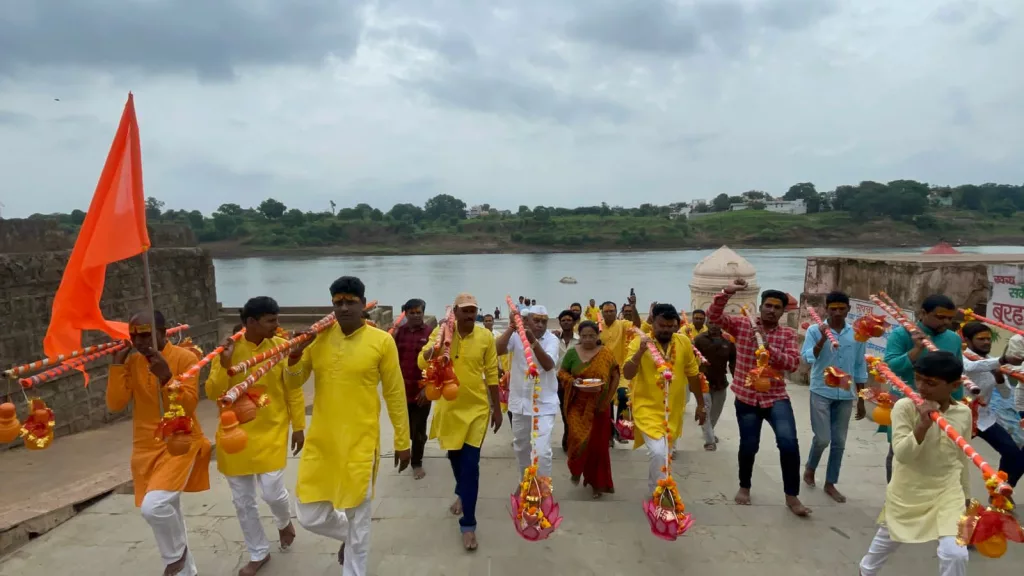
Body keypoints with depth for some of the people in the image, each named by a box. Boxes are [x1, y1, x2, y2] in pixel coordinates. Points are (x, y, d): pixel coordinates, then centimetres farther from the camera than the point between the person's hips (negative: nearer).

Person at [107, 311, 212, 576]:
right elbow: (115, 404, -5)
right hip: (146, 447, 6)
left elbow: (188, 406, -17)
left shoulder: (184, 358, -12)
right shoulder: (132, 361, 3)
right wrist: (117, 364, -11)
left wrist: (166, 377, -30)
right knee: (166, 509, 15)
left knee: (154, 505, -24)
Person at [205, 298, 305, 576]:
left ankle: (284, 523, 32)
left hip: (271, 434, -2)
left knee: (273, 491, -5)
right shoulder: (228, 350, -5)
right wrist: (224, 364, -22)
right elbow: (213, 393, -7)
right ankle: (258, 554, 31)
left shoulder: (282, 347, -8)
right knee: (243, 501, 10)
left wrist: (298, 427, -2)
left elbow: (294, 390, -3)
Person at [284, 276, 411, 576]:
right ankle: (348, 535, 44)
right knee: (309, 516, 12)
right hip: (320, 441, 4)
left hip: (361, 444, -3)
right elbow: (293, 383, 8)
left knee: (358, 518, 10)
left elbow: (395, 394, -4)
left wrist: (403, 441, 0)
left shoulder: (382, 341, -10)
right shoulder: (318, 337, 0)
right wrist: (294, 355, -13)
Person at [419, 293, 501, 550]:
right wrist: (435, 345, -34)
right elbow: (422, 363, -14)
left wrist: (497, 407, 2)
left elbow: (492, 373, 0)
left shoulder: (486, 336, -7)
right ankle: (462, 493, 51)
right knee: (454, 455, 21)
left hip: (477, 408, -2)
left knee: (471, 463, -2)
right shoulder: (441, 332, -8)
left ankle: (468, 525, 9)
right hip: (449, 407, 2)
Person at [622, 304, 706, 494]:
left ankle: (654, 487, 44)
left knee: (664, 453, 18)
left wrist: (701, 404, 12)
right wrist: (640, 352, -34)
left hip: (673, 410, 4)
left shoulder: (684, 342, -4)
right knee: (658, 452, -18)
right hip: (648, 408, -4)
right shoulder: (639, 342, -13)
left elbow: (693, 374, 7)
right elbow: (627, 374, -20)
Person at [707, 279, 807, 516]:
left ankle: (792, 496, 3)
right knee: (749, 445, 8)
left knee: (789, 442, -16)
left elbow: (793, 364, -12)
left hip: (776, 397, 1)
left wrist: (767, 345, -24)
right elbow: (713, 316, -14)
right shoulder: (742, 324, -2)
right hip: (747, 397, 0)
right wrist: (727, 292, -27)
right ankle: (744, 487, 34)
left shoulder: (788, 334, 1)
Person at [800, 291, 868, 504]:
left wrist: (861, 400, 10)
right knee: (822, 438, -5)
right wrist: (822, 339, -27)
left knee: (839, 442, 8)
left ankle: (830, 483, 22)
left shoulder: (857, 334, 3)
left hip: (846, 395, 3)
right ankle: (810, 469, 24)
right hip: (821, 392, -3)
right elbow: (807, 358, -16)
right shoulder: (815, 330, -6)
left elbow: (860, 368, 9)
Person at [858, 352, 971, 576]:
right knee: (887, 539, 18)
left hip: (947, 491, 2)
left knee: (955, 552, -14)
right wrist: (923, 425, -36)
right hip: (907, 491, -2)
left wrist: (966, 495, 16)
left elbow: (960, 457, 9)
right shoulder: (905, 406, -18)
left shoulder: (964, 413, -4)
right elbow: (901, 454, -24)